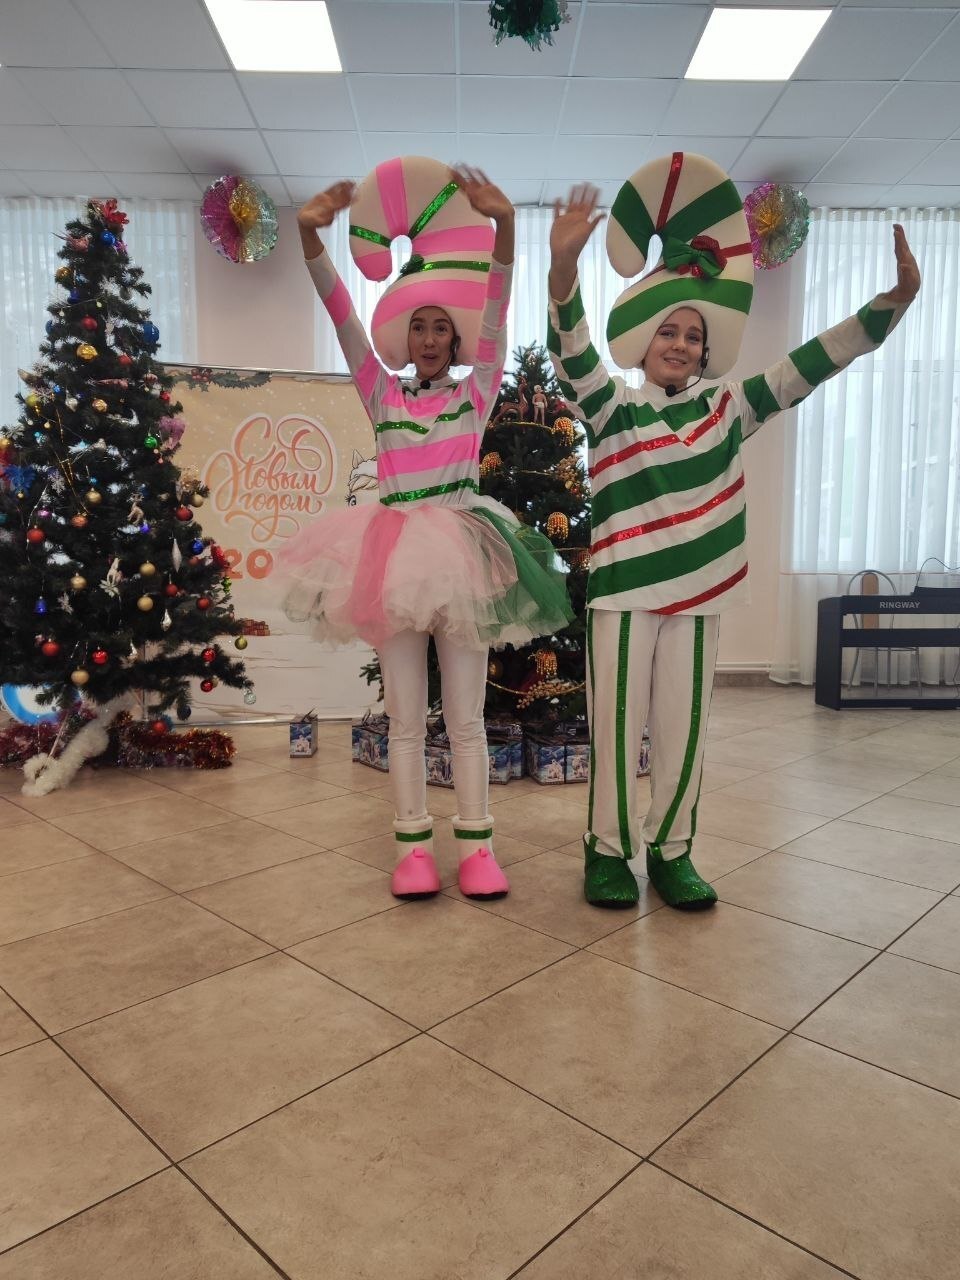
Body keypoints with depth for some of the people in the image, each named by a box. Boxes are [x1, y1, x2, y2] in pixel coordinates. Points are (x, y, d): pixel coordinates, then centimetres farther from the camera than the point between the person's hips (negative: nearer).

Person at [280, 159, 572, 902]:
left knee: (465, 716, 5)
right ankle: (414, 846, 17)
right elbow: (345, 321, -2)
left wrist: (502, 223, -20)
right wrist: (310, 235, -15)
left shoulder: (477, 395, 7)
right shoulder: (383, 396, 9)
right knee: (406, 718, 7)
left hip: (460, 553, -1)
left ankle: (477, 843, 15)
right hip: (393, 554, 1)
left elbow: (496, 315, -6)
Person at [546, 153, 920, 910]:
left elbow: (809, 366, 5)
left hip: (697, 593, 3)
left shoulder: (726, 410, 9)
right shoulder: (611, 408, 1)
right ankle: (609, 850, 19)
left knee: (683, 733, 10)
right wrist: (564, 264, -32)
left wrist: (896, 299, -5)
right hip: (622, 591, -3)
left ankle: (671, 852, 25)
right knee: (617, 728, 4)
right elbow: (571, 356, -15)